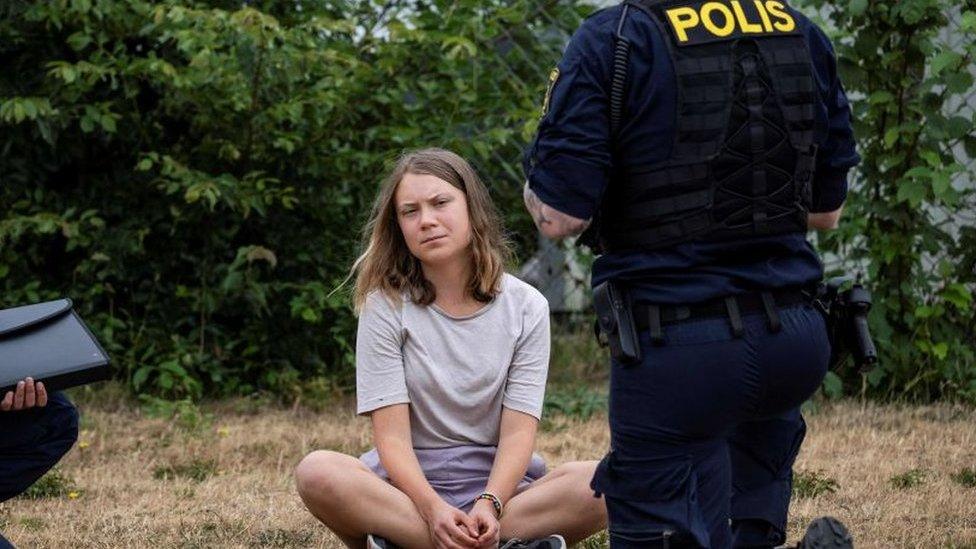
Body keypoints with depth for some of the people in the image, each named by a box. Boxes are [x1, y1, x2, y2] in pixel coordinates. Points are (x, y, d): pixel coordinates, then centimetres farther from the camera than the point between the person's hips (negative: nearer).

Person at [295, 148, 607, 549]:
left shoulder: (525, 307, 2)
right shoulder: (386, 305, -2)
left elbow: (518, 431, -6)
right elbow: (392, 434, -10)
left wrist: (489, 505, -26)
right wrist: (433, 510, -28)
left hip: (497, 481, 1)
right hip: (408, 484, -1)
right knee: (316, 472, -33)